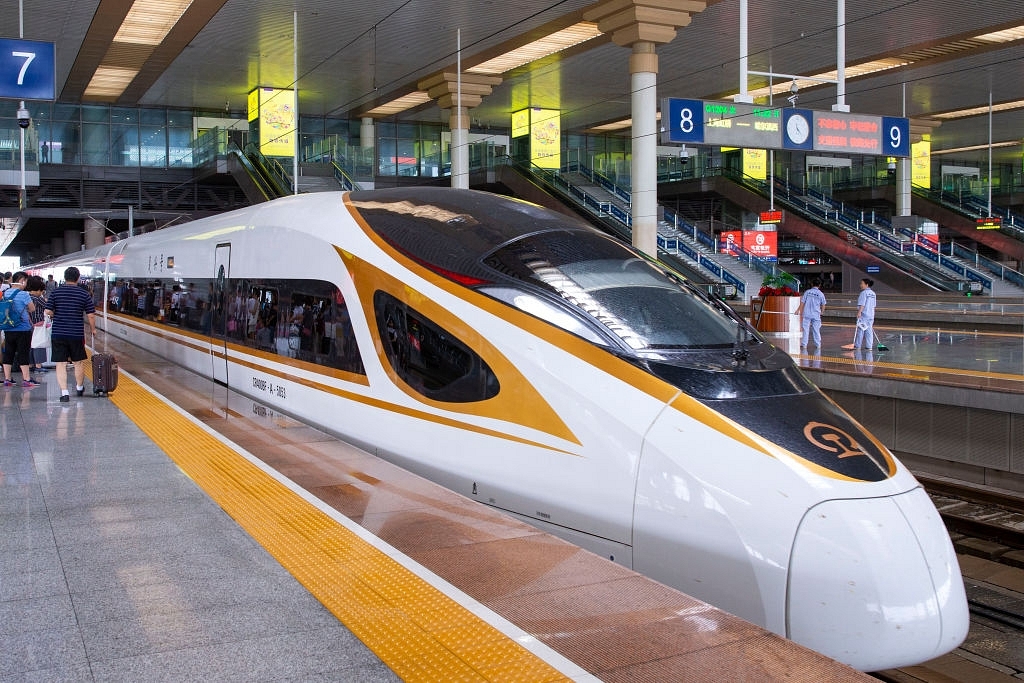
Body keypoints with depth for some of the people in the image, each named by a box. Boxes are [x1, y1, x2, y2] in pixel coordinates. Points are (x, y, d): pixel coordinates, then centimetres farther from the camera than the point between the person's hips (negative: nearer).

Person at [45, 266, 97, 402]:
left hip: (58, 334, 0)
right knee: (79, 362, 17)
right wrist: (93, 329, 13)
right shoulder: (84, 293, -2)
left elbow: (48, 312, -4)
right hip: (77, 334, 0)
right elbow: (91, 315, -2)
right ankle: (79, 387, 33)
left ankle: (64, 392, -3)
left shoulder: (56, 292, 0)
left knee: (60, 364, 3)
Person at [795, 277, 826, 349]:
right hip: (816, 315, 0)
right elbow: (823, 305, 7)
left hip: (806, 314, 0)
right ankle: (818, 345, 15)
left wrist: (799, 311, 11)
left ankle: (804, 345, 3)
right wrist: (821, 312, 25)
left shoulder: (807, 292, -1)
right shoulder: (821, 294, -2)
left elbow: (802, 303, 1)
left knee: (805, 329, 3)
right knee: (816, 330, 8)